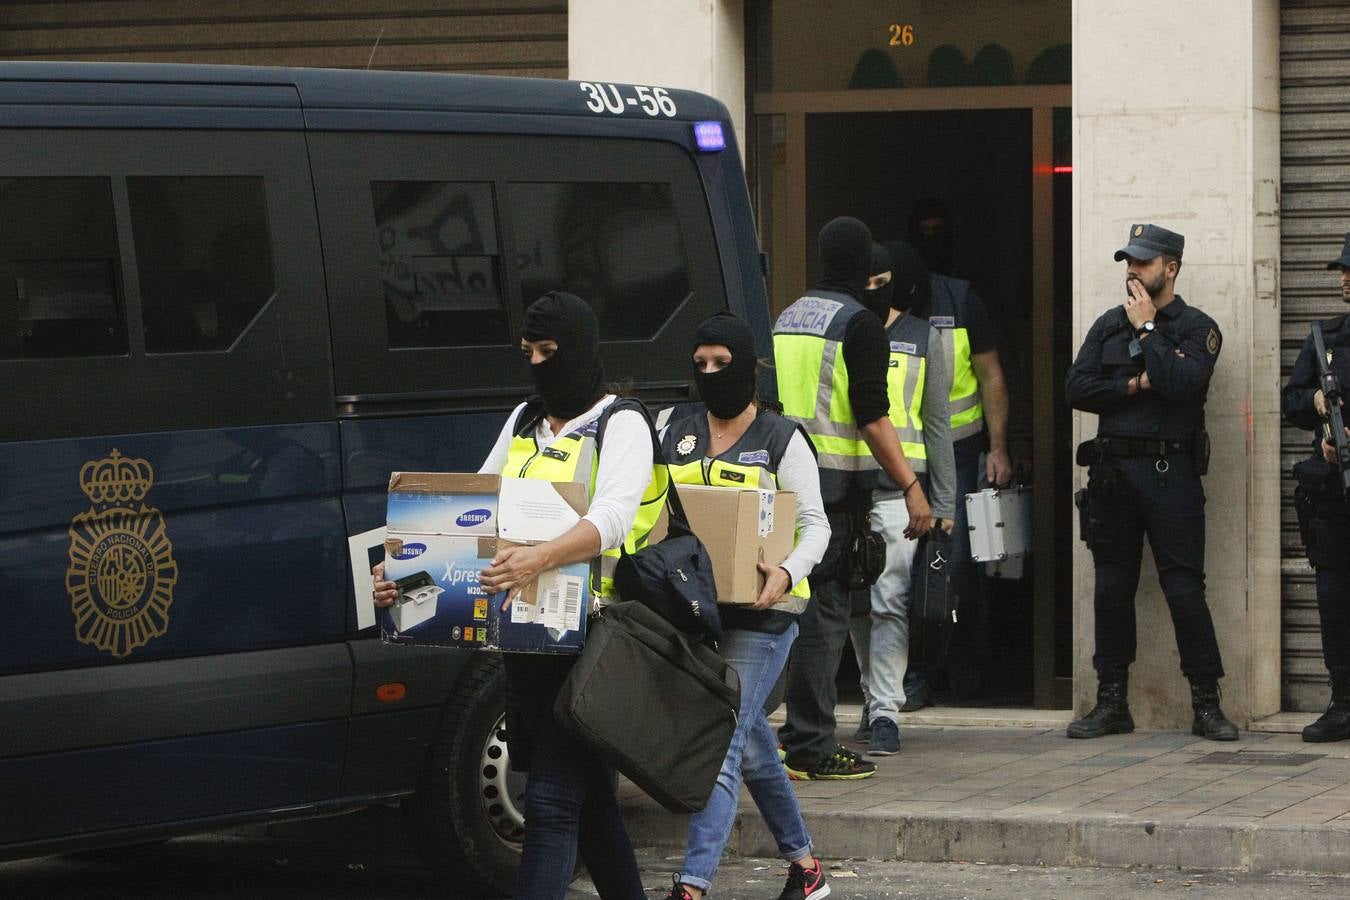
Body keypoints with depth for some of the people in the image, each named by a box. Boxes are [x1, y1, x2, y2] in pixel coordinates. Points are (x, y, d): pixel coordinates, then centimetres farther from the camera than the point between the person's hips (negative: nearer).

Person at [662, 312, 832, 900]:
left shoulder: (782, 441, -1)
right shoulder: (677, 438, 13)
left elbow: (815, 526, -4)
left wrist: (788, 571, -23)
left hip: (759, 615, -6)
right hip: (693, 609, 6)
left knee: (720, 747, -14)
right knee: (751, 745, 15)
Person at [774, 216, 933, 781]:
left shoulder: (787, 318, 14)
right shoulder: (859, 324, -10)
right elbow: (871, 417, -16)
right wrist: (911, 486, -14)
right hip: (835, 484, -7)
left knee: (805, 604, 14)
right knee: (823, 612, -6)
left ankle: (802, 731, 17)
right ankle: (809, 747, -6)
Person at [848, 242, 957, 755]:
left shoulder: (922, 340, 10)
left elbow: (936, 425, 9)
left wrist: (943, 502, 4)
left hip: (896, 488, -2)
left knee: (889, 603, -10)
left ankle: (885, 713, -11)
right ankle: (875, 698, 17)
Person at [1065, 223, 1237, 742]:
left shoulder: (1197, 328, 1)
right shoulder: (1109, 325, 15)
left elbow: (1181, 383, -17)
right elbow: (1077, 388, 4)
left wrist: (1147, 329, -8)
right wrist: (1134, 386, -7)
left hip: (1169, 471, -5)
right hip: (1113, 469, 5)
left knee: (1184, 588, -8)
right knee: (1111, 588, 7)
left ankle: (1207, 704, -2)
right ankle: (1111, 703, 14)